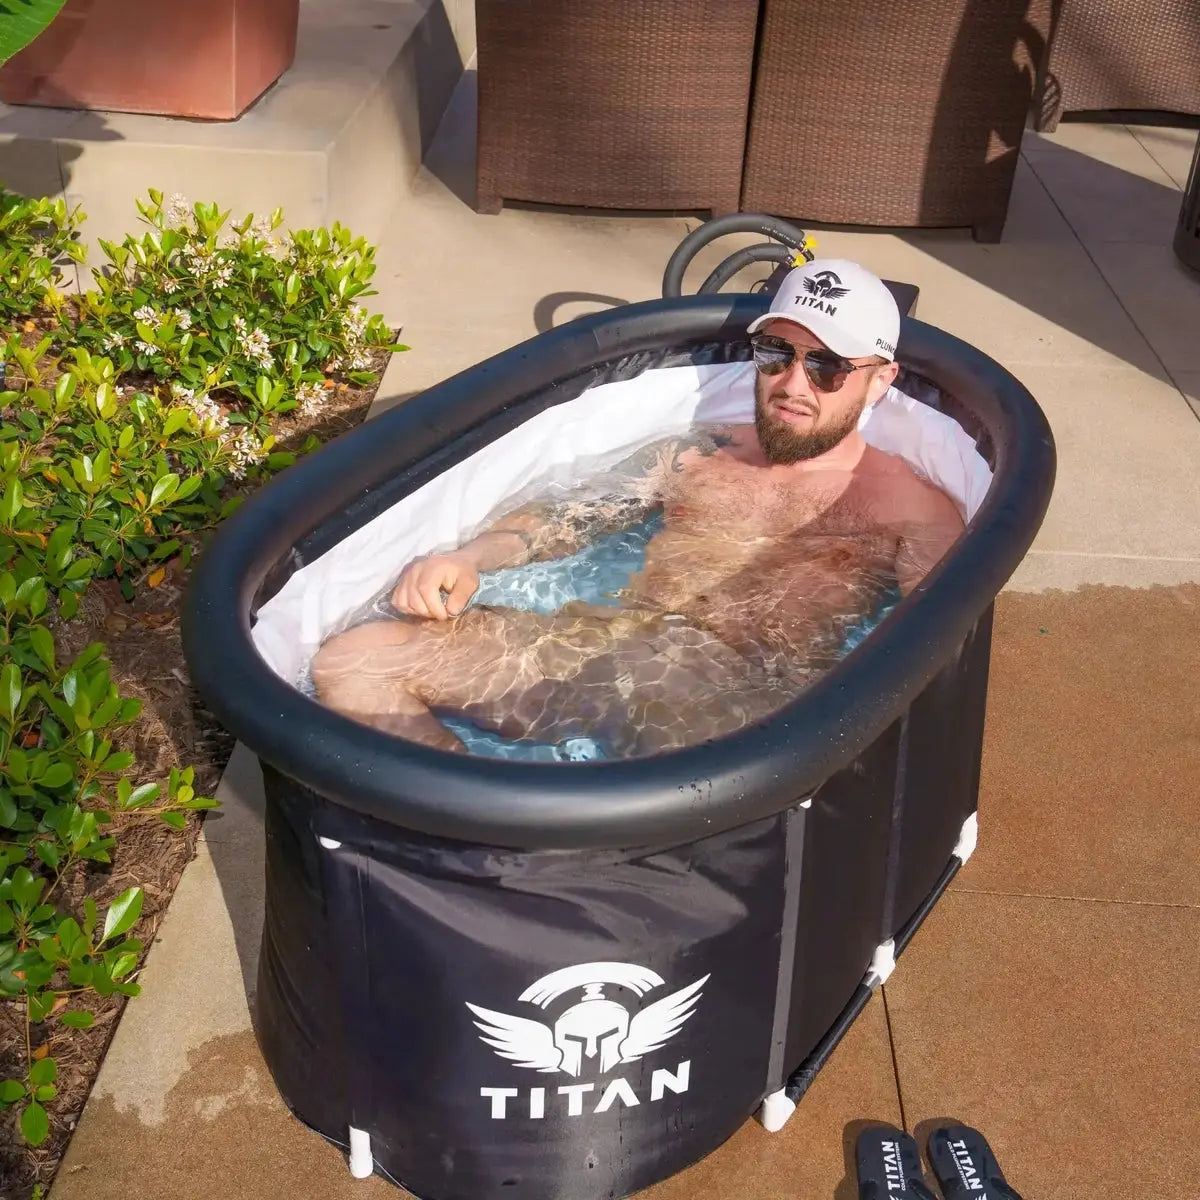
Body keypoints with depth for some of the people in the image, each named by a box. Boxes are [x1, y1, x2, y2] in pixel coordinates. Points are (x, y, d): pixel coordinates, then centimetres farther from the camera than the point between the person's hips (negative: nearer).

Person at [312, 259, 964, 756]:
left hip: (747, 697, -4)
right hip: (604, 642, 4)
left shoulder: (911, 506, 13)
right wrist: (472, 557, -3)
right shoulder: (695, 456, 25)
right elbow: (566, 518, 20)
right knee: (354, 660, -13)